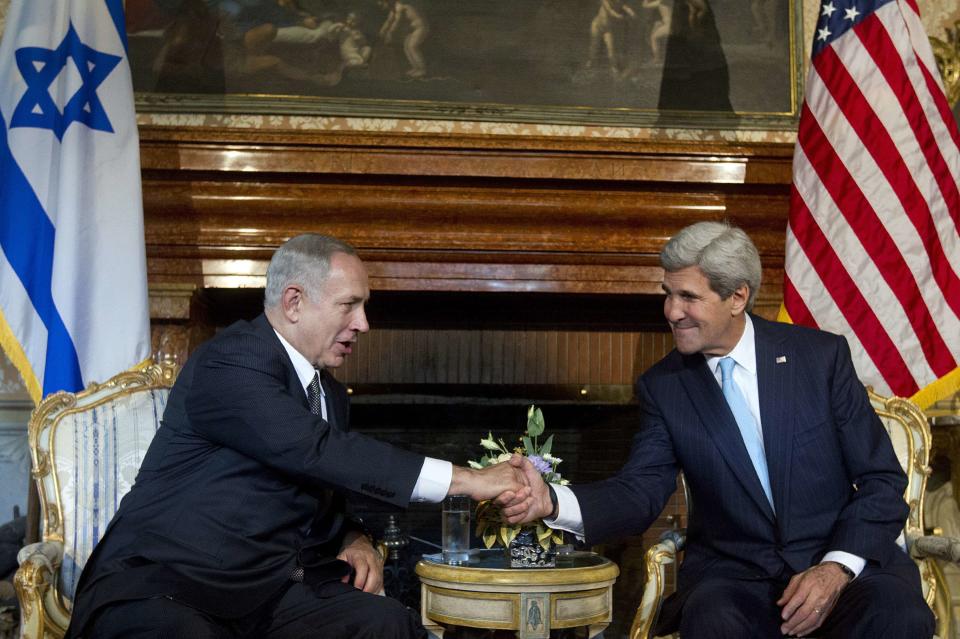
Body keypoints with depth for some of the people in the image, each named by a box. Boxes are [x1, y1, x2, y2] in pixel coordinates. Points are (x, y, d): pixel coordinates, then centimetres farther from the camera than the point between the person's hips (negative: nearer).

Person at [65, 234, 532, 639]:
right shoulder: (228, 363, -12)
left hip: (266, 590, 7)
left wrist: (355, 541, 2)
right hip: (162, 589, -7)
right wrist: (463, 479, -23)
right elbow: (316, 451, -24)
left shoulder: (328, 392, 15)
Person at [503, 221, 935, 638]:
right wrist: (551, 502, -23)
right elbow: (640, 492, -4)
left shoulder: (821, 356, -1)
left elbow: (882, 480, 0)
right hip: (733, 573, 1)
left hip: (847, 560, 0)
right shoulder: (662, 386, 4)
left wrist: (837, 569, -15)